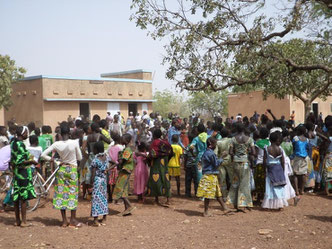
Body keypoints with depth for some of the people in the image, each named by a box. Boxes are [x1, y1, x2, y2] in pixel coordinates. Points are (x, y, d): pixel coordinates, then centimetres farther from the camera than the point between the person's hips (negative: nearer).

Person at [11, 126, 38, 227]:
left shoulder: (13, 143, 11)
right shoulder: (20, 144, -17)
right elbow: (19, 161, -22)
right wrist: (31, 161, -13)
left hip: (16, 173, 9)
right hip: (23, 173, -9)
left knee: (16, 197, 12)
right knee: (24, 197, -3)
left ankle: (17, 220, 19)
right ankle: (23, 221, 1)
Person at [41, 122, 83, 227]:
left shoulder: (56, 144, -9)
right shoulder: (74, 143, -15)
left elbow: (43, 154, -8)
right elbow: (80, 158, -4)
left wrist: (52, 159, 3)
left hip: (61, 169, 2)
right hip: (72, 169, -2)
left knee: (61, 193, 8)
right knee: (72, 193, 6)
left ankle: (64, 220, 12)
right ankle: (73, 220, 11)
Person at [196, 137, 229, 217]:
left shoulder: (205, 153, 12)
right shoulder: (211, 153, -18)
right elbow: (216, 164, -14)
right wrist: (221, 159, 1)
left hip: (208, 175, 10)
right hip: (211, 175, -10)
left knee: (217, 193, 15)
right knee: (208, 195, -4)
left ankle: (225, 208, 23)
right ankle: (206, 212, 1)